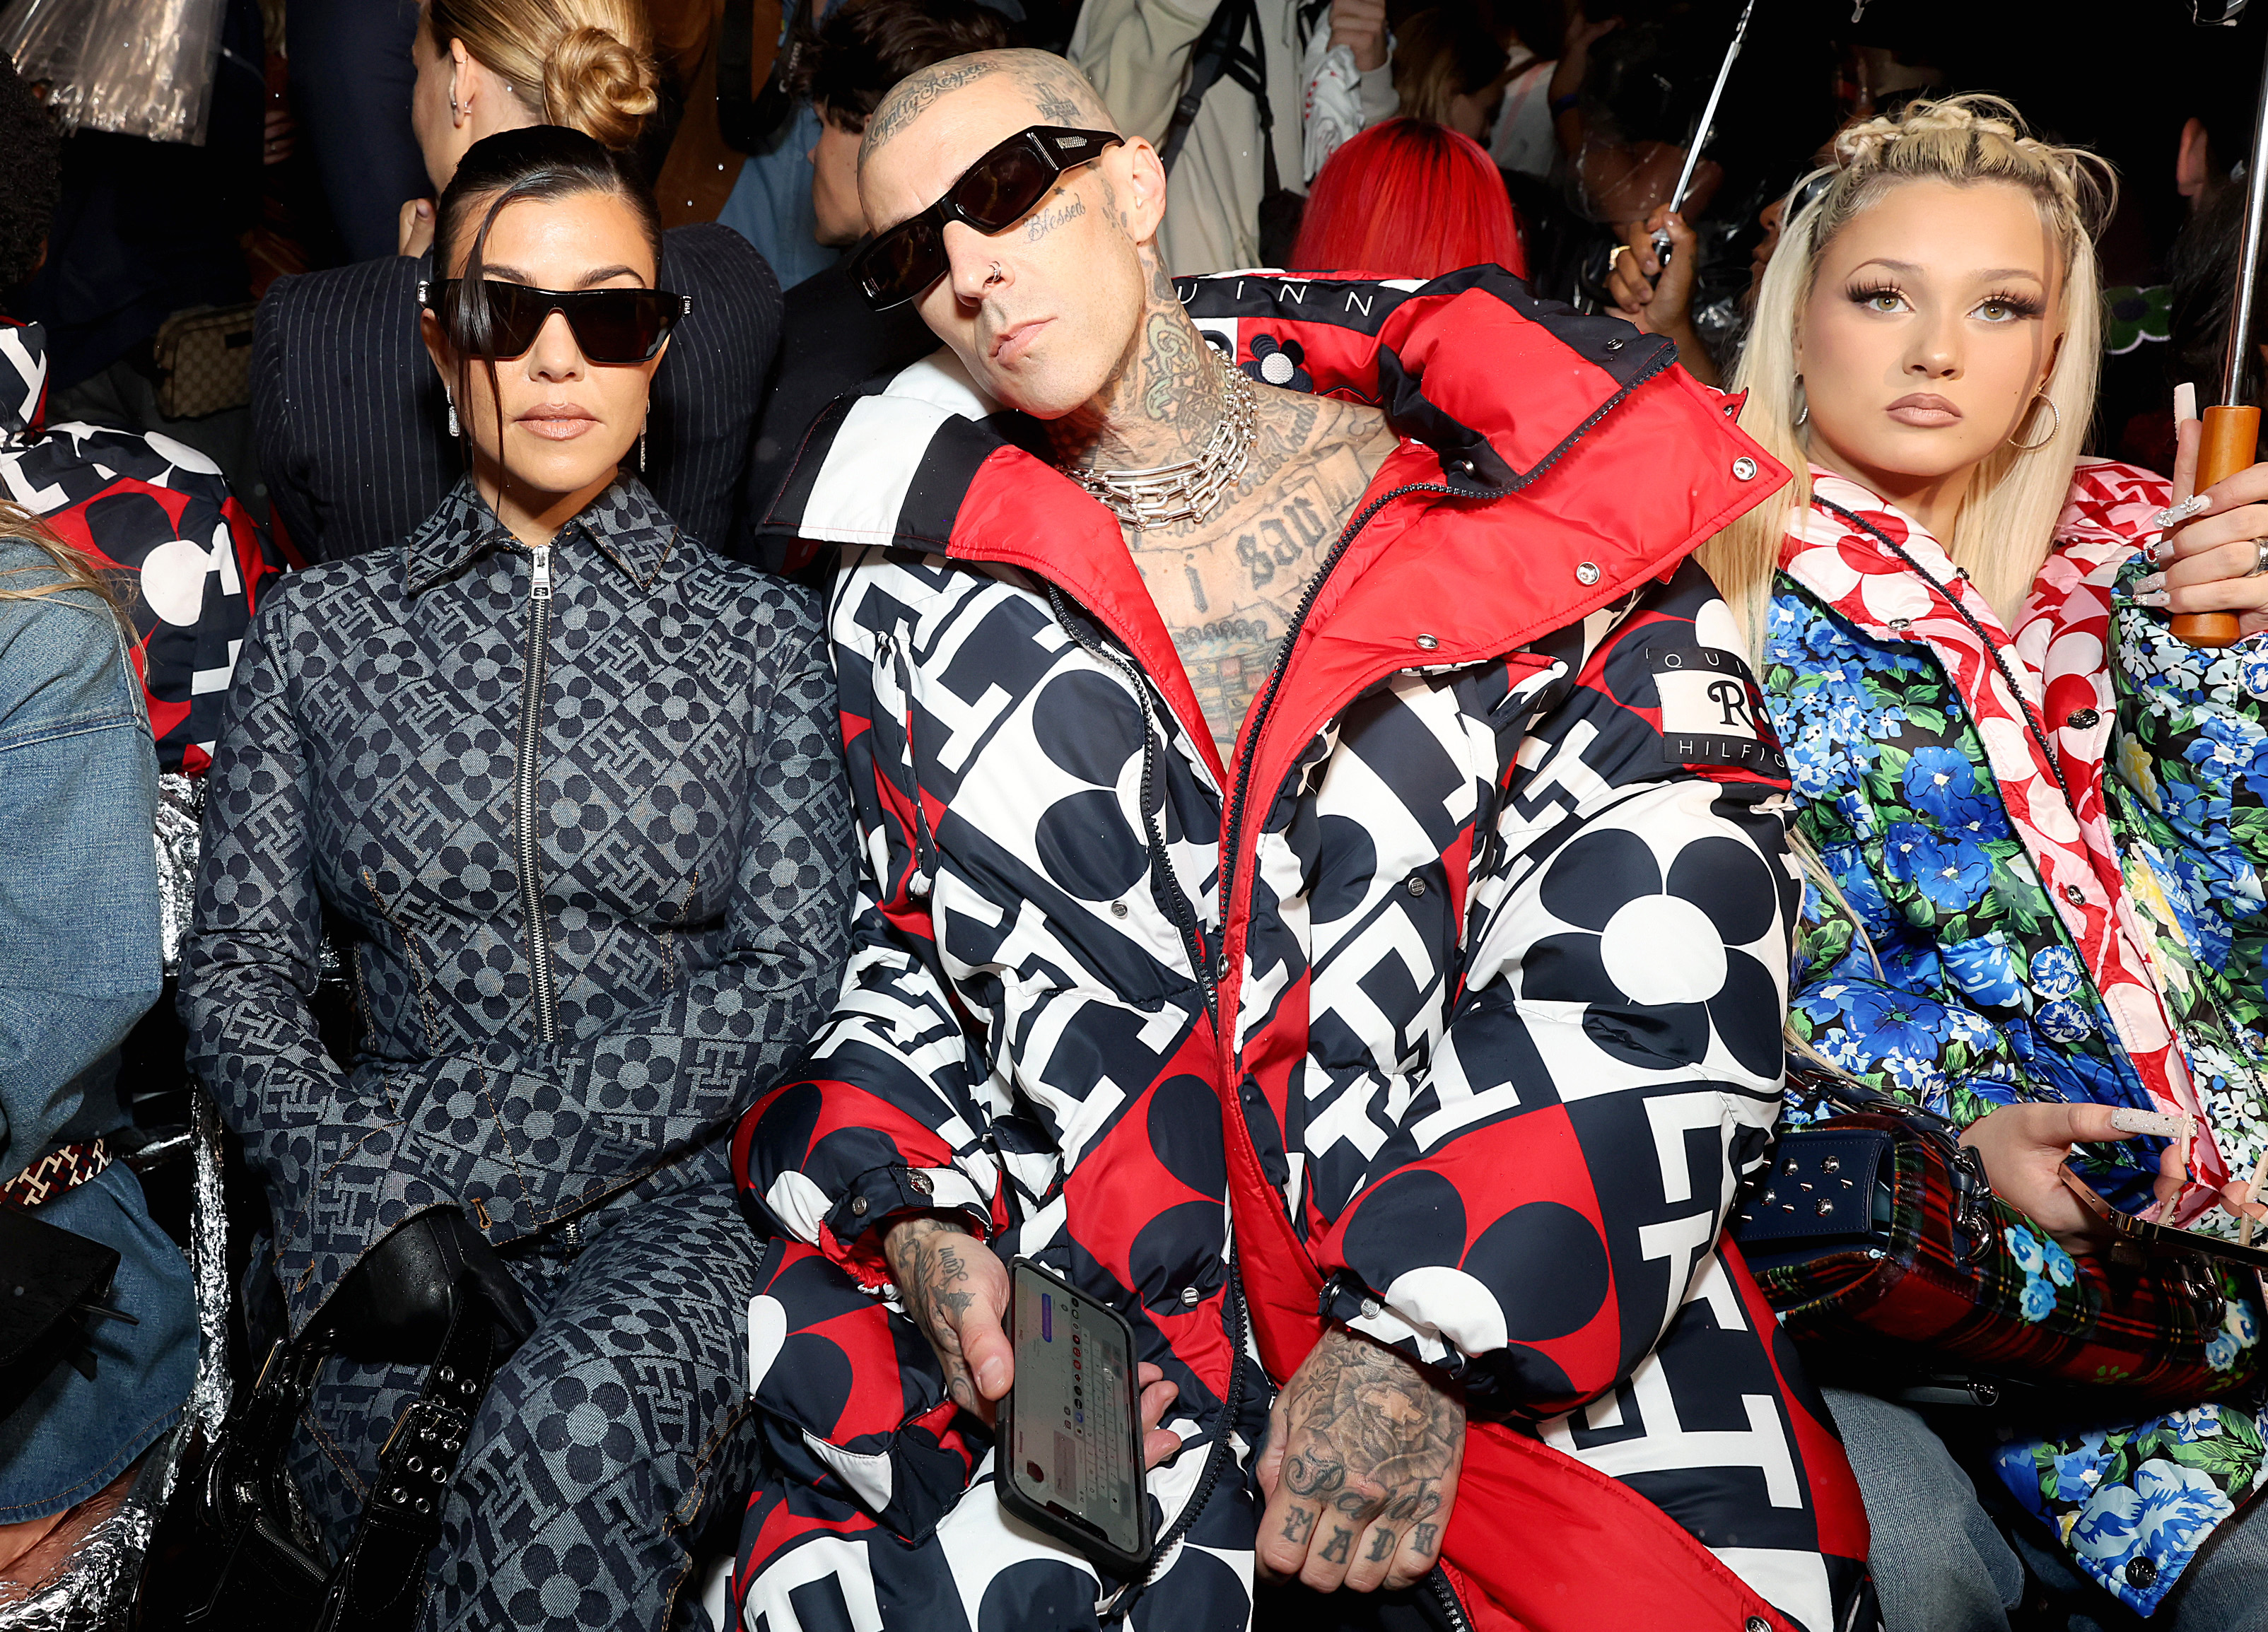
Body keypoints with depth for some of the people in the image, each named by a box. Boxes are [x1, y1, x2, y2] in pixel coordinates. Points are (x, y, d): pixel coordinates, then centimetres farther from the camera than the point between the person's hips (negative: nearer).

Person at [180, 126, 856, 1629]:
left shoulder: (757, 632, 7)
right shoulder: (323, 629, 11)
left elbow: (788, 976, -2)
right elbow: (240, 965, 8)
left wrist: (478, 1127, -12)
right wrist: (368, 1187, -12)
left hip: (677, 1194, -1)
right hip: (390, 1228, 1)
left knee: (572, 1427, -34)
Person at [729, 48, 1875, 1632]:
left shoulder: (1523, 494, 2)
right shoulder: (922, 591, 13)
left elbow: (1661, 959, -7)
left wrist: (1423, 1343, -14)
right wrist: (922, 1218, -2)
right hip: (1058, 1360, 2)